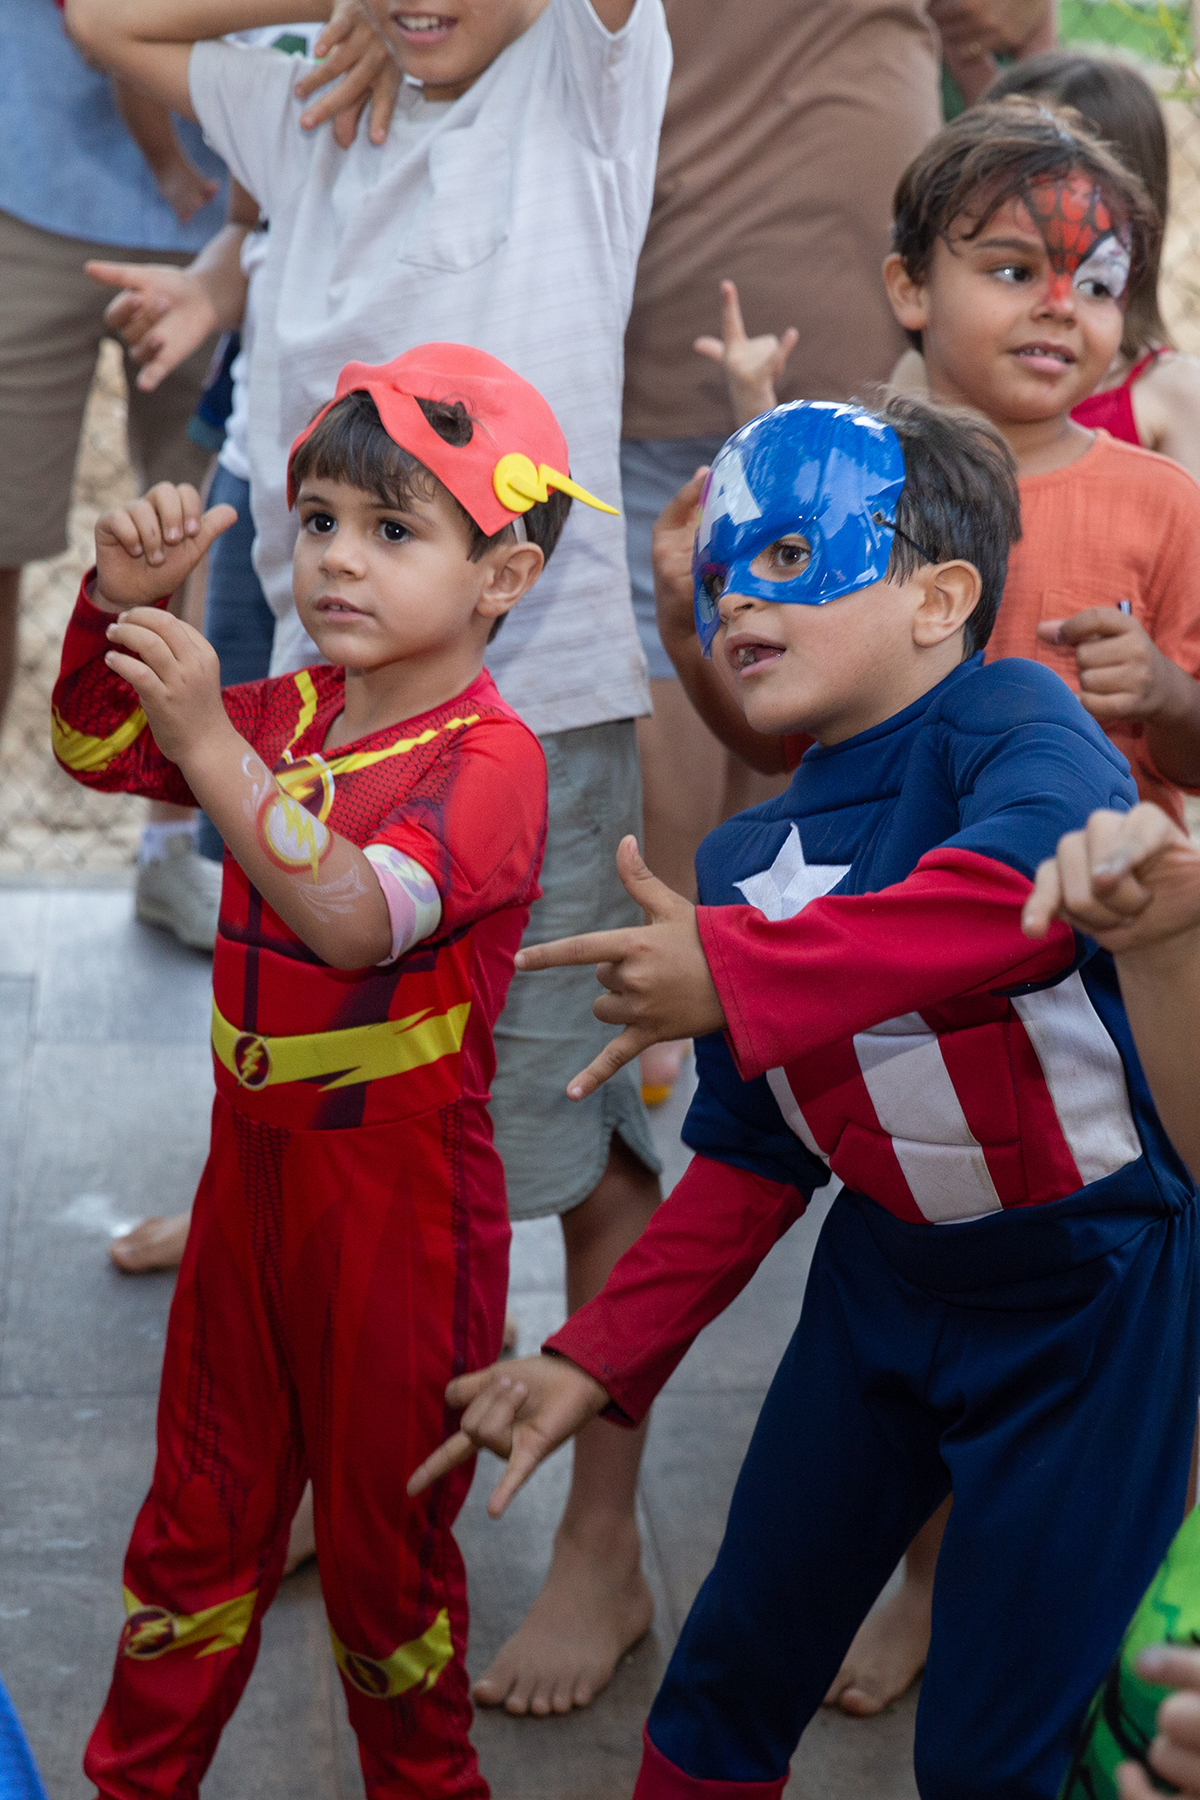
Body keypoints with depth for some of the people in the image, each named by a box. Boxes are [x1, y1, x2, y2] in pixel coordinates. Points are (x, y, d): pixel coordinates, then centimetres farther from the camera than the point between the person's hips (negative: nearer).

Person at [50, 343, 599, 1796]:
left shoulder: (489, 757, -19)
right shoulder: (292, 710, 3)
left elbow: (352, 919, -34)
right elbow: (98, 751, 11)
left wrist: (211, 739, -39)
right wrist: (122, 595, -6)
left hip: (401, 1190, -6)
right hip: (253, 1159, 7)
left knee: (383, 1535, 11)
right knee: (203, 1505, 19)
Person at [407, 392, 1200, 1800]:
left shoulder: (1006, 720, -18)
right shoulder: (745, 861, 3)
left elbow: (1058, 864, -43)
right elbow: (749, 1159, 11)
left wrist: (746, 975, -44)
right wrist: (599, 1357, 5)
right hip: (889, 1274, 7)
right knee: (736, 1656, 17)